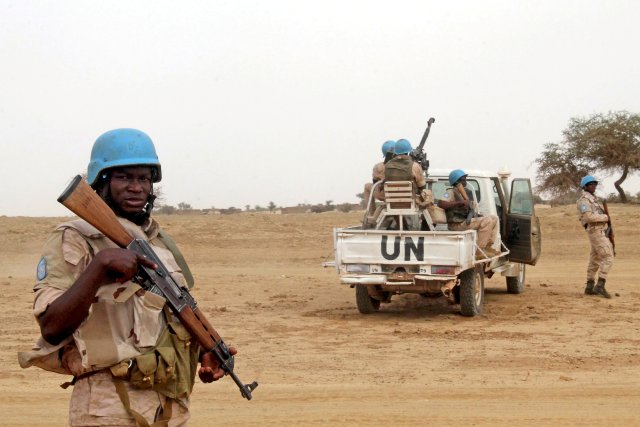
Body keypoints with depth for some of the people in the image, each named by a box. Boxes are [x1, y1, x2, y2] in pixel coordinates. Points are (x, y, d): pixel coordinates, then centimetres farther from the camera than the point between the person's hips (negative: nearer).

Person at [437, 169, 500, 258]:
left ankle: (488, 246, 5)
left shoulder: (465, 191, 20)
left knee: (494, 218, 10)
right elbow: (440, 204, -26)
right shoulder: (451, 192, -8)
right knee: (486, 221, -25)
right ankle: (480, 251, -24)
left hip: (467, 219, 10)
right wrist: (461, 202, -27)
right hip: (457, 223, -10)